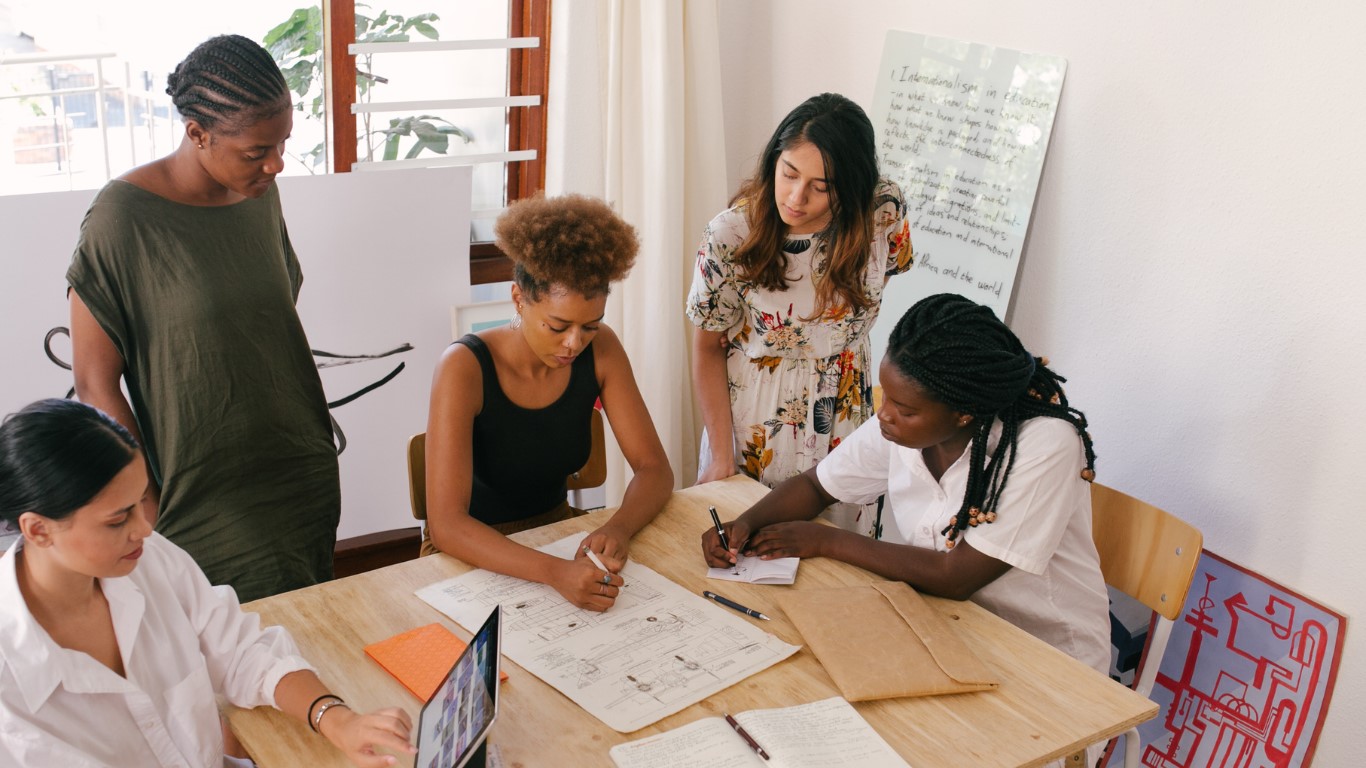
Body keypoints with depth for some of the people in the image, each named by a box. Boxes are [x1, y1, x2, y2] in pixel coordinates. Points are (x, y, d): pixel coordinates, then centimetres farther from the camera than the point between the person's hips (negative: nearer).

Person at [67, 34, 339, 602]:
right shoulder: (125, 215, -16)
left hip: (306, 484, 6)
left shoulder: (260, 193, 3)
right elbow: (95, 385, -11)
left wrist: (313, 456, 15)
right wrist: (151, 513, -11)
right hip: (208, 507, -6)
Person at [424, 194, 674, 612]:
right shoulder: (465, 368, -24)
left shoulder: (600, 350, -10)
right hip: (475, 553, -4)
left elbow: (654, 468, -6)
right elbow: (445, 524, -31)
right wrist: (555, 572, -45)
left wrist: (618, 529, -29)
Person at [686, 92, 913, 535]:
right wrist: (721, 457, -10)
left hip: (844, 414, 2)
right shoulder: (731, 234, -21)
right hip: (751, 418, -2)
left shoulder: (884, 213, -17)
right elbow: (708, 347, -9)